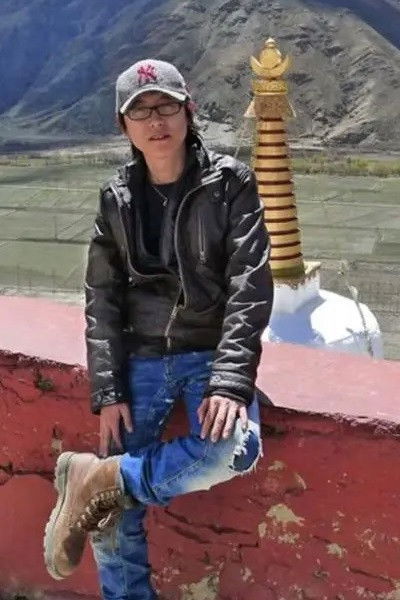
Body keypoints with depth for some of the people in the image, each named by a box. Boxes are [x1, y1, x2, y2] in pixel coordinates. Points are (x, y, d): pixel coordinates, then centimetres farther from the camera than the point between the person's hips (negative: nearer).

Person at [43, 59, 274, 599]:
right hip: (141, 358, 2)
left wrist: (230, 381, -22)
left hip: (212, 351, -2)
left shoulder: (231, 183, -4)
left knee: (236, 449, -30)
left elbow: (249, 286, -11)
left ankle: (99, 478, -13)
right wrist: (107, 392, -5)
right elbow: (102, 300, 4)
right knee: (115, 513, -4)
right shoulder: (117, 198, 5)